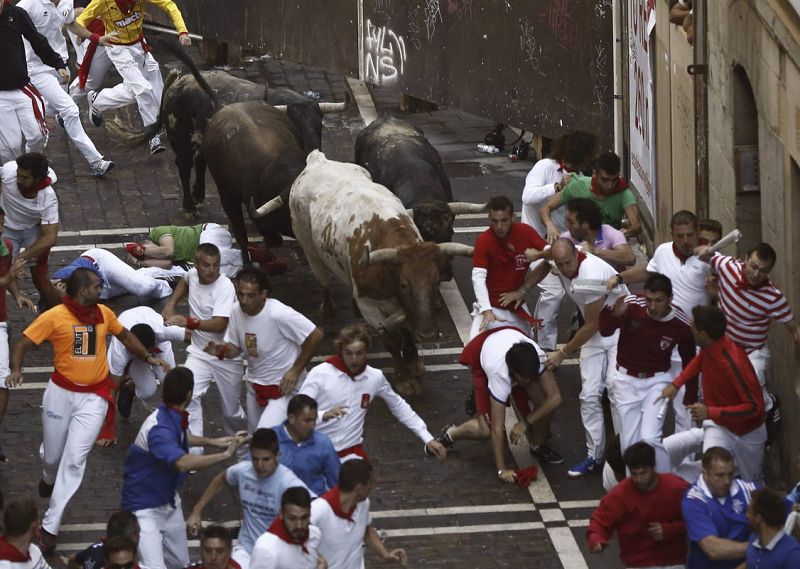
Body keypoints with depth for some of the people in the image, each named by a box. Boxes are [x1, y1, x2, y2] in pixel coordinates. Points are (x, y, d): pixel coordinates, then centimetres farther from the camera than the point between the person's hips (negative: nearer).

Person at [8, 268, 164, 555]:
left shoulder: (104, 313, 0)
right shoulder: (54, 317, -13)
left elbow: (124, 335, 20)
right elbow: (23, 344, -12)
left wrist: (147, 357, 13)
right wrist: (16, 371, -29)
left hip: (93, 397, 1)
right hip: (60, 393, -1)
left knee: (74, 460, -9)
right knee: (53, 454, 16)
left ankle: (50, 527, -6)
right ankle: (49, 478, 56)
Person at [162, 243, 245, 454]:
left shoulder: (224, 287, -21)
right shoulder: (192, 275, -2)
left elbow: (220, 324, -31)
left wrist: (189, 322, -36)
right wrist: (171, 305, 14)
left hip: (226, 356, -4)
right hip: (199, 354, 4)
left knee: (232, 411, 10)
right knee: (189, 397, -22)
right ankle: (192, 452, -21)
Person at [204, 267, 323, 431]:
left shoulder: (279, 314, -29)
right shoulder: (237, 311, -10)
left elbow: (315, 336, -23)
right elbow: (236, 347, 4)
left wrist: (295, 370, -18)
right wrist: (221, 351, -19)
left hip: (283, 387, -7)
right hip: (255, 385, 7)